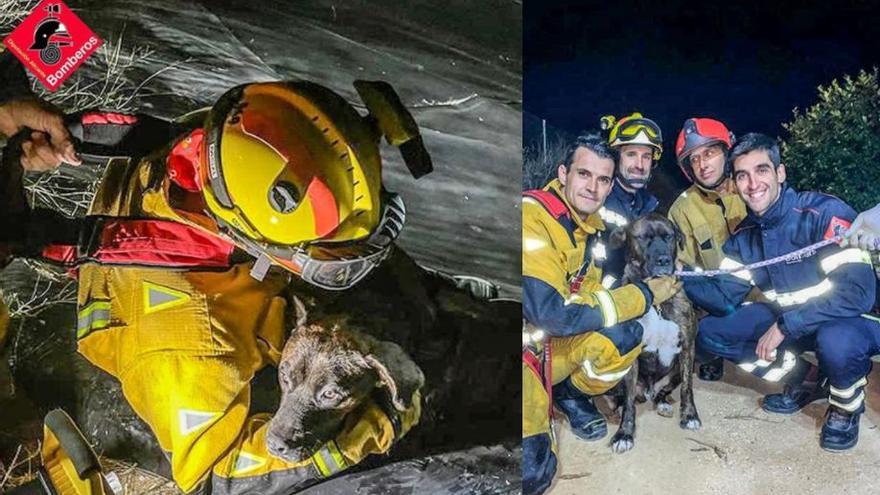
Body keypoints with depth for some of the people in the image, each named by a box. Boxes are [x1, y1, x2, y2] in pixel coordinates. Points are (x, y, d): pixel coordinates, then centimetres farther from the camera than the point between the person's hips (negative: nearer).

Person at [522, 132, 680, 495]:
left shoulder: (590, 225, 3)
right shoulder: (532, 216, -25)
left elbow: (587, 294, 11)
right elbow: (551, 311, -29)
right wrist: (643, 295, -19)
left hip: (549, 344, 8)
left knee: (624, 335, -17)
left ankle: (571, 394, 11)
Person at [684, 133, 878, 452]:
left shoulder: (825, 213, -24)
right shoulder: (744, 236, -3)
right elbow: (726, 299, -1)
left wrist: (784, 326, -31)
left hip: (853, 322, -6)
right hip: (788, 319, 7)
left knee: (836, 339, -40)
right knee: (709, 332, -3)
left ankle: (847, 405, -5)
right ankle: (804, 379, 11)